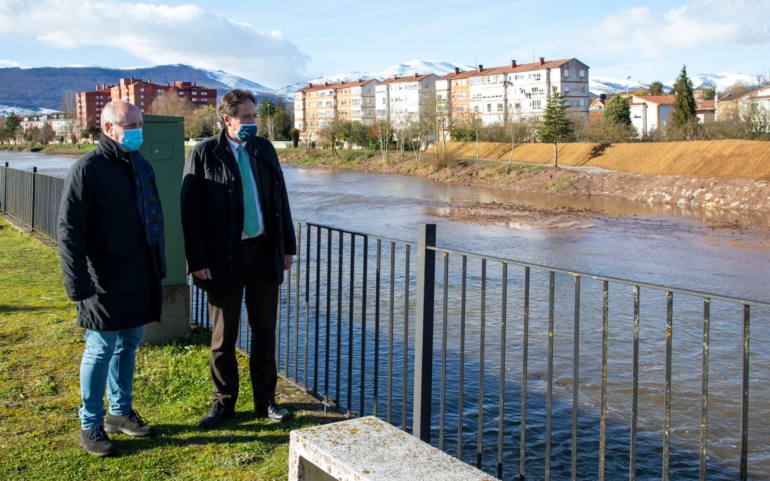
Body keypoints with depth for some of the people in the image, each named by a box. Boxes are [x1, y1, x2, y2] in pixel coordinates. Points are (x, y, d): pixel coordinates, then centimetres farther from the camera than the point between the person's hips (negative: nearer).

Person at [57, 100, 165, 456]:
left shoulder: (141, 166, 10)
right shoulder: (88, 169, -12)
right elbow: (68, 230, -15)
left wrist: (159, 265, 16)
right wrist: (79, 285, -18)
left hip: (140, 280, 7)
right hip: (105, 283, -7)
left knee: (128, 346, 16)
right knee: (101, 350, 2)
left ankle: (121, 412, 31)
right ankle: (91, 426, 16)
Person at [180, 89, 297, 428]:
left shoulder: (264, 149, 6)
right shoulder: (204, 153, -7)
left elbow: (280, 199, 10)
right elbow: (191, 211, -8)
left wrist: (287, 246, 6)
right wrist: (197, 261, -13)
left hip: (264, 251, 4)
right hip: (224, 258, -3)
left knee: (265, 332, 12)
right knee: (223, 337, 10)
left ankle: (265, 400, 25)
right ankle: (223, 402, 26)